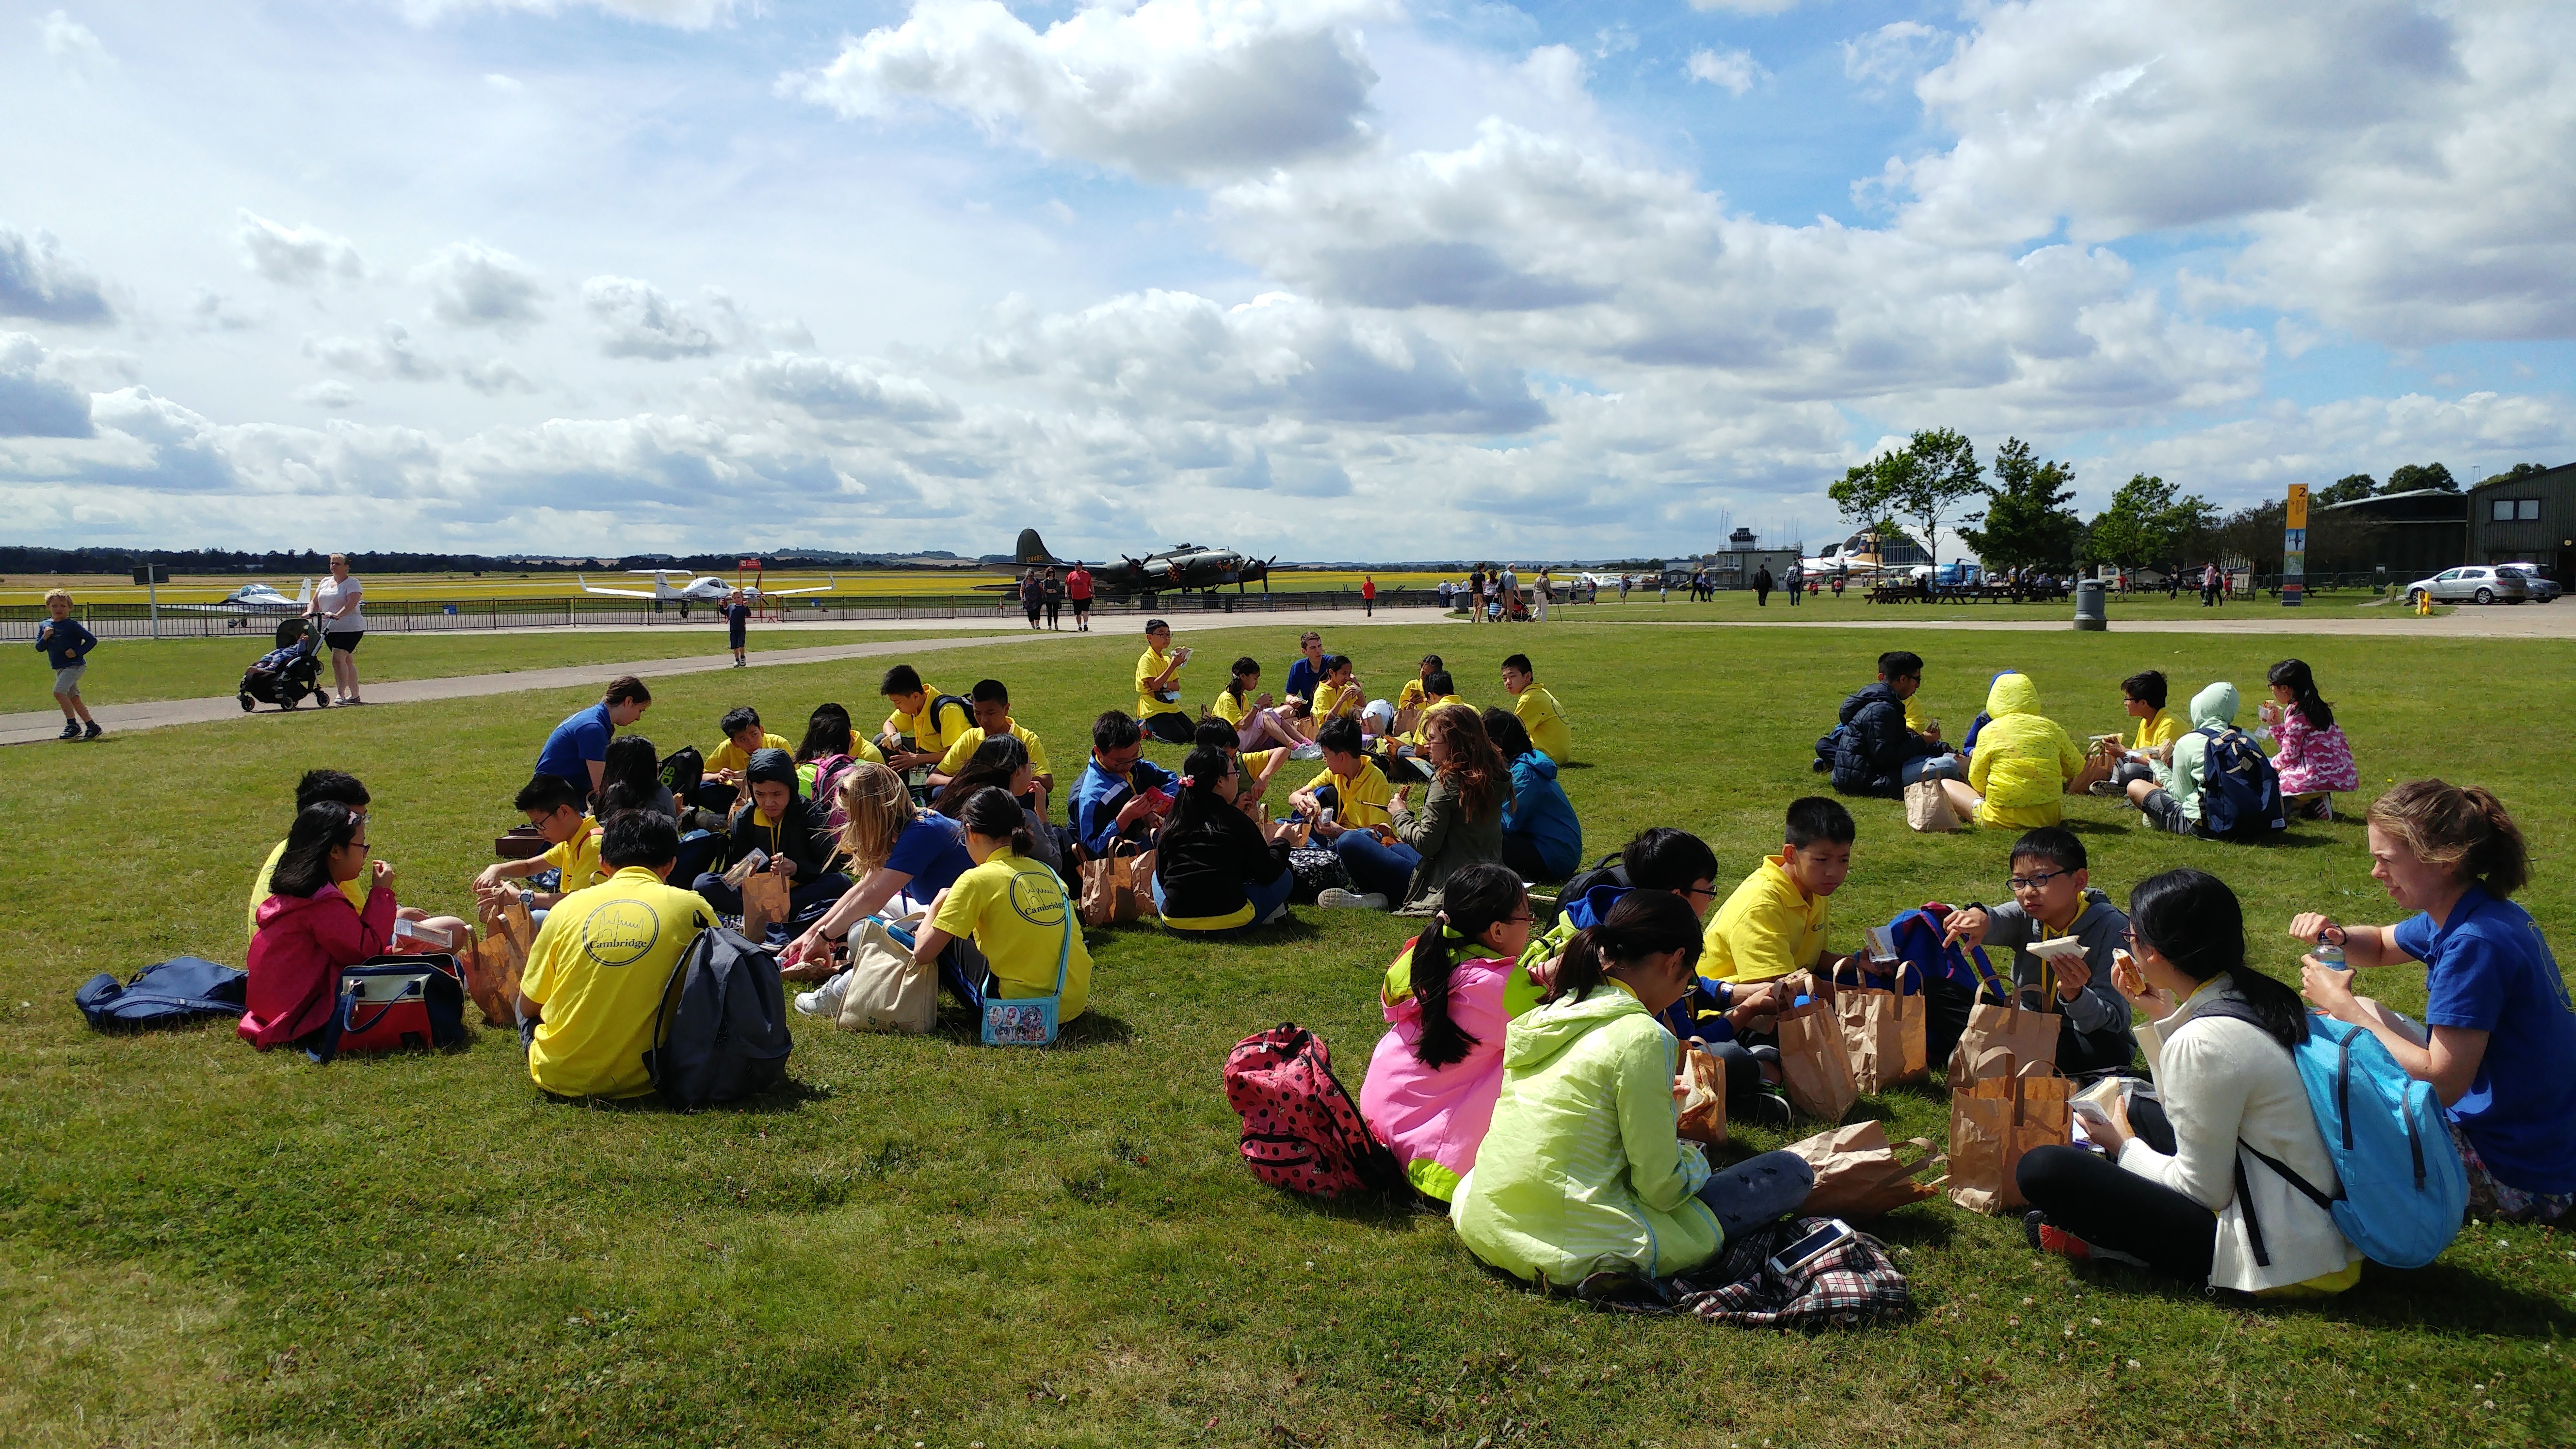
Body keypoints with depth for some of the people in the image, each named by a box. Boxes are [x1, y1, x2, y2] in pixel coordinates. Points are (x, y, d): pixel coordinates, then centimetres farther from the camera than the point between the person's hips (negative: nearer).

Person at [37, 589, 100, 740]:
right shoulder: (44, 625, 8)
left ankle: (72, 725, -13)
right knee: (74, 698, 9)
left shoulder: (72, 625, -9)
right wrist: (45, 638, -11)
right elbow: (39, 647, 8)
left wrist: (77, 652, -16)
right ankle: (92, 727, 15)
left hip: (75, 666, -7)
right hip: (59, 669, 7)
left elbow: (92, 640, -8)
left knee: (59, 692, -21)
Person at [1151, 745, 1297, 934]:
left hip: (1175, 924, 2)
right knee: (1285, 877, 19)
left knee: (1156, 875, 35)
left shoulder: (1172, 822, 8)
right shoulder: (1237, 820, -1)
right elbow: (1268, 875, 4)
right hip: (1228, 922, -2)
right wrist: (1281, 840, 23)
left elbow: (1162, 874, 17)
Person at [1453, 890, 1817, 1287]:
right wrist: (1694, 1158, 9)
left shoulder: (1547, 1015, 7)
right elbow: (1662, 1187, -13)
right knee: (1790, 1172, 1)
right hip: (1574, 1251, -9)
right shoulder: (1641, 1036, -15)